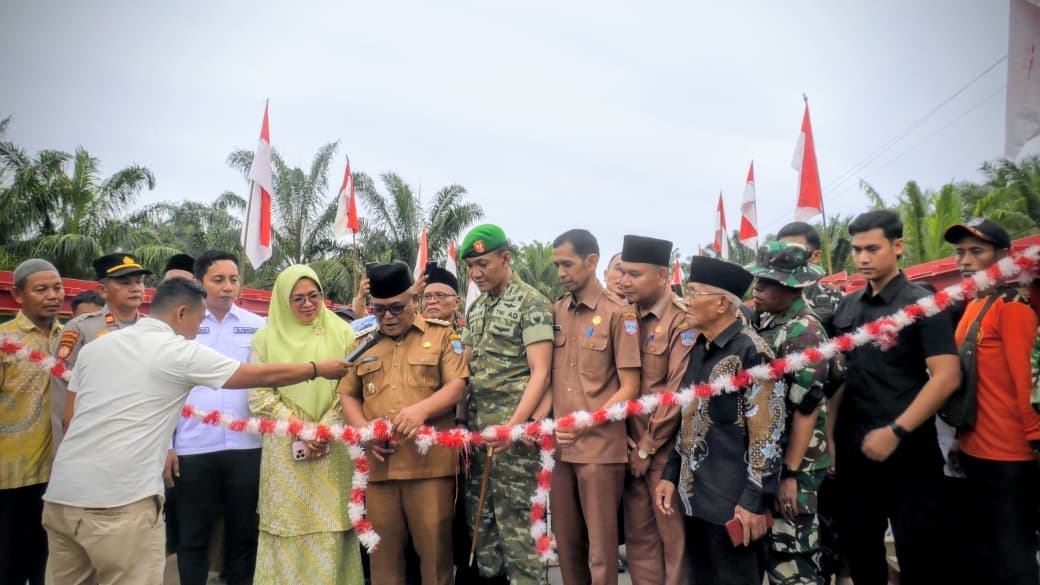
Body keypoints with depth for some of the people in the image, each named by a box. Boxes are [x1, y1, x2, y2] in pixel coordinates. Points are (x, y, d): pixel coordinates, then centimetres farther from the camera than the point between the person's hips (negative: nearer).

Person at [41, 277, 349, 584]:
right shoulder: (181, 352, -5)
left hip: (62, 492, 7)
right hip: (119, 501, -7)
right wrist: (320, 369, 13)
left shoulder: (94, 346, 12)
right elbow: (265, 375, 0)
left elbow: (72, 416, 19)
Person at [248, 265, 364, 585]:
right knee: (287, 524, 3)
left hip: (332, 447, 0)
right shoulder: (267, 337, 5)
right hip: (285, 448, 0)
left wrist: (324, 429, -9)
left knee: (330, 525, 1)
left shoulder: (341, 333, 5)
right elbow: (258, 394, 0)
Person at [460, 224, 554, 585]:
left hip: (514, 433, -7)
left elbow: (540, 374, -14)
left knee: (516, 525, -2)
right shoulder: (475, 309, 14)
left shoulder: (531, 304, -8)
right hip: (478, 432, 7)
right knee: (479, 522, 14)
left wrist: (512, 426, -22)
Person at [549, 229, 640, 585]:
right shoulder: (555, 312, 8)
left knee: (600, 549, 5)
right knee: (566, 543, 14)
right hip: (559, 447, 5)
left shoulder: (618, 313, -6)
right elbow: (545, 375, 12)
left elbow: (629, 388, -7)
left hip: (601, 447, -5)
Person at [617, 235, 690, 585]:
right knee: (638, 535, 13)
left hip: (665, 448, -6)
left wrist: (647, 447, -11)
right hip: (631, 446, 6)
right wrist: (622, 435, -2)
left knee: (674, 536, 6)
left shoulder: (682, 321, -12)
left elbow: (679, 393, -15)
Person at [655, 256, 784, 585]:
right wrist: (671, 475, 12)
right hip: (695, 496, 7)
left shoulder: (750, 352, -15)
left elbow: (767, 432, -17)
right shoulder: (697, 349, 9)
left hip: (733, 502, -7)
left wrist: (755, 499, -17)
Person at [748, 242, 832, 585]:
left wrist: (791, 473, -20)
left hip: (794, 463, -8)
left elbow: (806, 407, -20)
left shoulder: (804, 331, -16)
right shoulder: (765, 321, 8)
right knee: (770, 549, 17)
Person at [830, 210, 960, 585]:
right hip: (855, 449, 5)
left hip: (907, 451, -5)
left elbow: (947, 376, -16)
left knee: (918, 555, 7)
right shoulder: (847, 308, 9)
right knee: (859, 549, 16)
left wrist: (895, 432, -20)